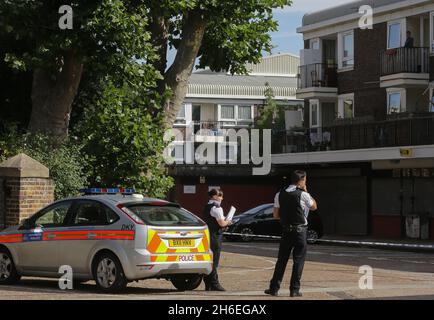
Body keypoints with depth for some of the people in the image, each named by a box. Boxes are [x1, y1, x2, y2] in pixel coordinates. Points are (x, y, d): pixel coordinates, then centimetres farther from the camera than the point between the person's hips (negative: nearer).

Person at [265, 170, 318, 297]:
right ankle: (294, 289, 2)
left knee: (282, 259, 11)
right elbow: (314, 207, 8)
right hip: (300, 230, -4)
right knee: (298, 260, 3)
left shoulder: (280, 194, 3)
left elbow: (276, 215, 5)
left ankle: (274, 288, 11)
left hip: (286, 230, 4)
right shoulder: (303, 195, -10)